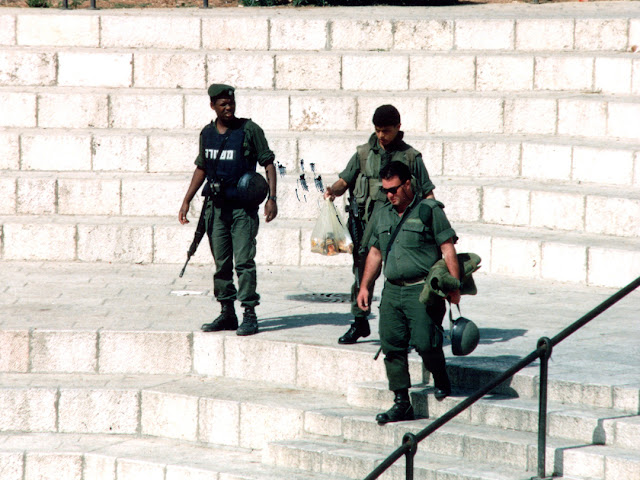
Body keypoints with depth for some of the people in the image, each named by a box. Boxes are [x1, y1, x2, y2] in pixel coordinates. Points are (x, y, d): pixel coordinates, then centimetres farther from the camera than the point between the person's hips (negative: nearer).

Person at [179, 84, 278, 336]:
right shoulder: (207, 133, 10)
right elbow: (201, 168, 20)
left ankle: (249, 314, -6)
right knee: (221, 263, 8)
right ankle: (227, 313, 15)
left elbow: (268, 163, -2)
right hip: (215, 206, 5)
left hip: (243, 205, -5)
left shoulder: (249, 130, -4)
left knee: (244, 260, -9)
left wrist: (272, 198, -11)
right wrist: (186, 201, 17)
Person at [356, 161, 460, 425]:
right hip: (392, 290, 6)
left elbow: (447, 248, -4)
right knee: (392, 345, -1)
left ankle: (441, 381, 14)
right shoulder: (382, 216, 16)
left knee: (424, 342, -14)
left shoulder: (429, 210, -2)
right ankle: (402, 403, 5)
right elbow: (375, 253, 24)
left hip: (423, 291, -6)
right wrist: (365, 287, 19)